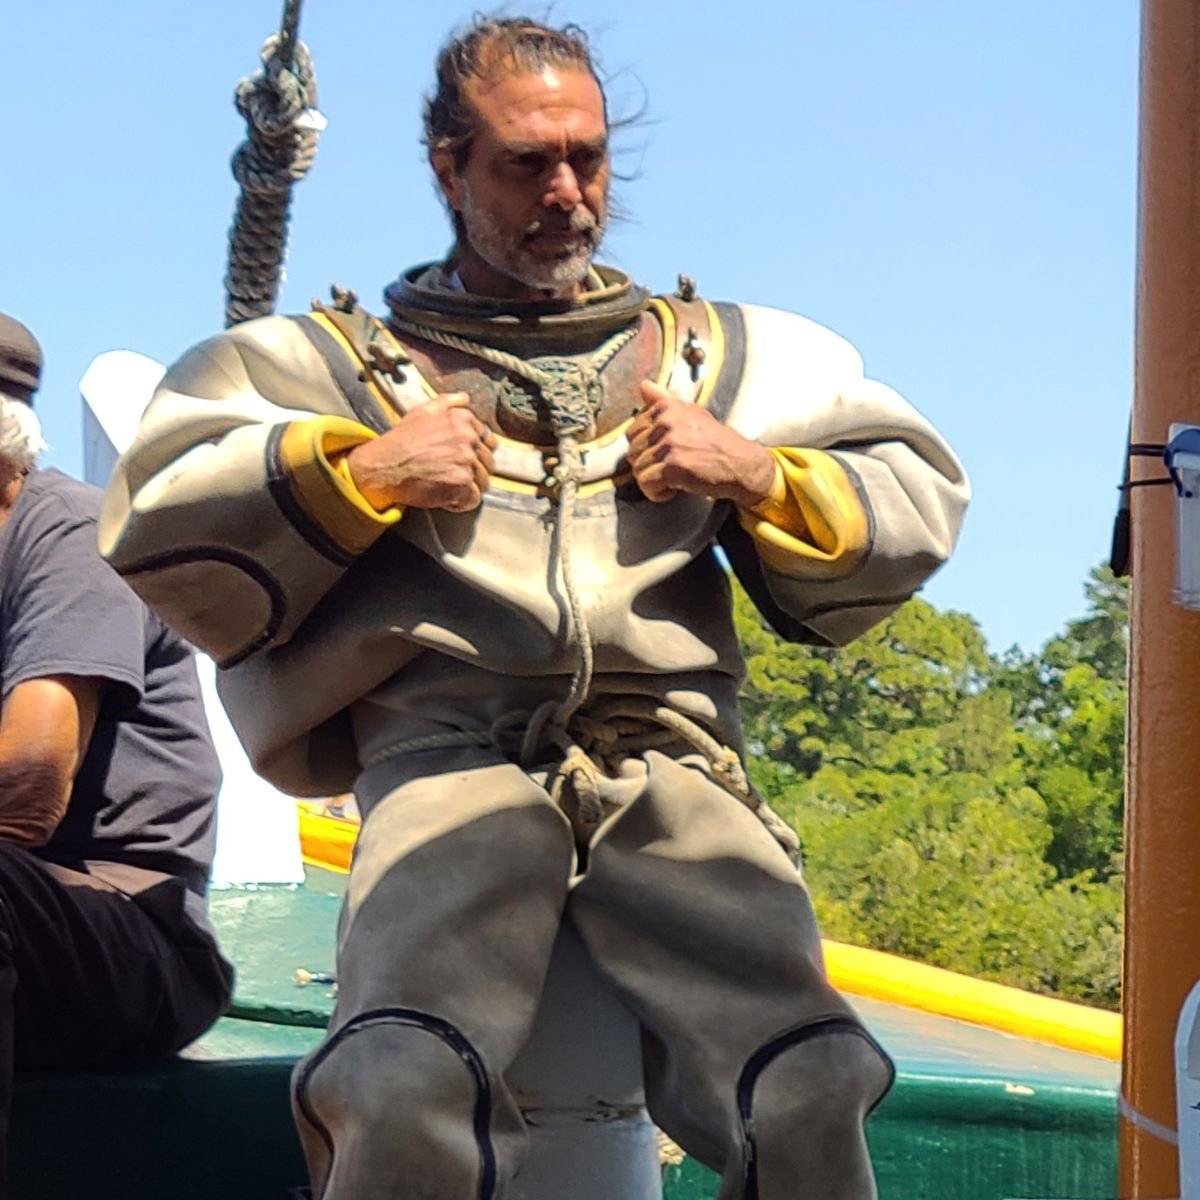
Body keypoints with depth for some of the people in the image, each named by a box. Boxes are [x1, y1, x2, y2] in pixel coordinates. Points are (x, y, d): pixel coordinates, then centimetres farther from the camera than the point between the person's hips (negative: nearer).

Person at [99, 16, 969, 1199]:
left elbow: (917, 506, 28)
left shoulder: (720, 351, 30)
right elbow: (153, 528, 14)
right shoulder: (339, 359, 24)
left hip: (669, 767, 2)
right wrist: (361, 470, 3)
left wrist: (755, 476, 10)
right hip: (450, 754, -1)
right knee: (407, 1091, -32)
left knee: (811, 1092, -27)